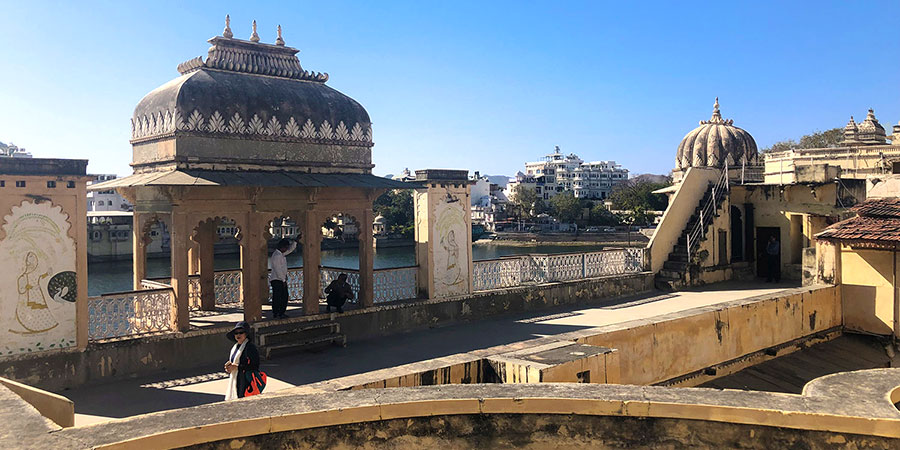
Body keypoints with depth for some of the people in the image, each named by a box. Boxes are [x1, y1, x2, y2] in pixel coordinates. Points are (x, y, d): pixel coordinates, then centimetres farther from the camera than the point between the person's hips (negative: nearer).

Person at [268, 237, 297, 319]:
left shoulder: (282, 254, 11)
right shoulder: (276, 256, -17)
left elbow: (291, 249, 25)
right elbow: (278, 270, -19)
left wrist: (295, 241, 12)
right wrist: (283, 280, -16)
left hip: (282, 279, 9)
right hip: (276, 280, -9)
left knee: (285, 296, 10)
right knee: (277, 297, -4)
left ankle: (281, 313, 18)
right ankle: (275, 314, 2)